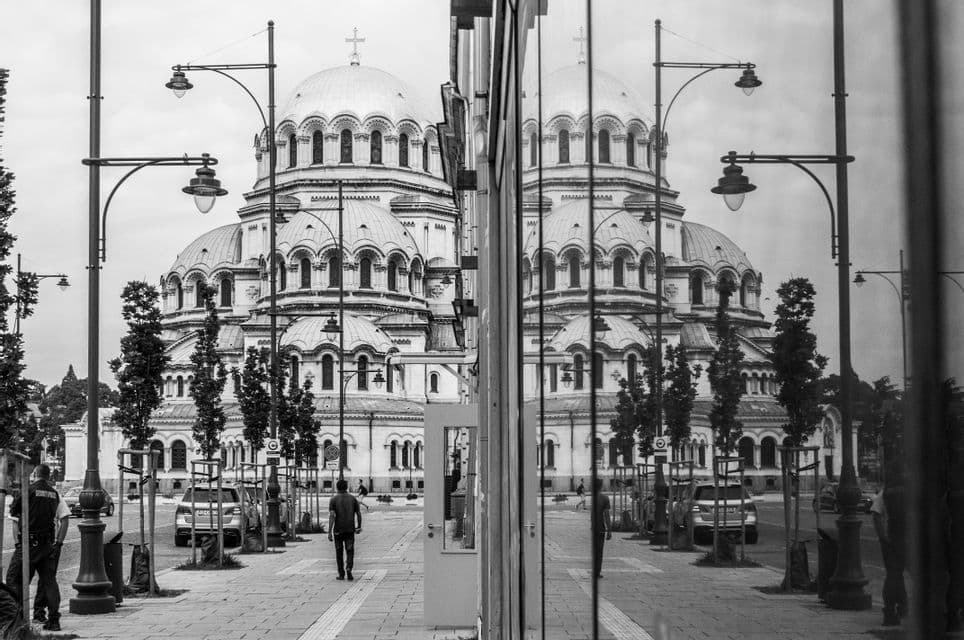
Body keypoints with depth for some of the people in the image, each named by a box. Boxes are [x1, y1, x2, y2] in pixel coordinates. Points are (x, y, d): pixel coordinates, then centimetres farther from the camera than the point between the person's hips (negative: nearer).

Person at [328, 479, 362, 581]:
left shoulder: (333, 499, -4)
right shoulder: (352, 498, 3)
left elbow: (332, 516, -13)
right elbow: (358, 514, 4)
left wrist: (329, 532, -15)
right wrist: (359, 526, 18)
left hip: (338, 530, -1)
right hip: (350, 529, 1)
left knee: (339, 552, 12)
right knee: (350, 551, 3)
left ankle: (341, 574, 17)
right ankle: (348, 569, -22)